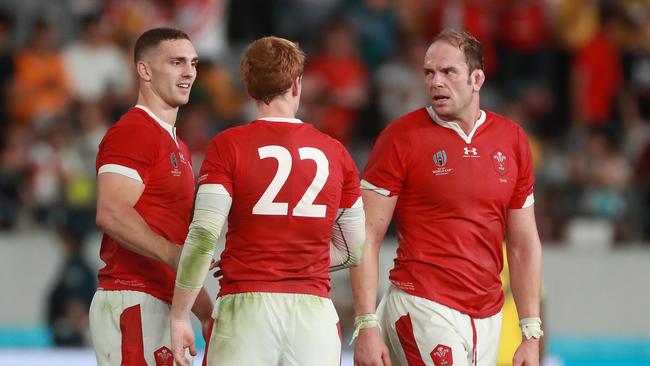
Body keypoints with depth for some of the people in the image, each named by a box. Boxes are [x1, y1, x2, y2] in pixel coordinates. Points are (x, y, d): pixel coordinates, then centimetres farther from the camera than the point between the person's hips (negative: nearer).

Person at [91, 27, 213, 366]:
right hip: (132, 302, -10)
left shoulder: (177, 146, 23)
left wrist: (207, 312, 22)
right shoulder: (132, 132, -9)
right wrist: (172, 253, -34)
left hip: (165, 308, 10)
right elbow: (111, 213, -24)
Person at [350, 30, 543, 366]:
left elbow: (523, 244, 14)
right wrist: (366, 327, -12)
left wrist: (531, 334, 10)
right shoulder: (402, 137, -4)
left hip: (488, 318, 5)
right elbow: (367, 238, -5)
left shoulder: (512, 140, 10)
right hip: (423, 309, -5)